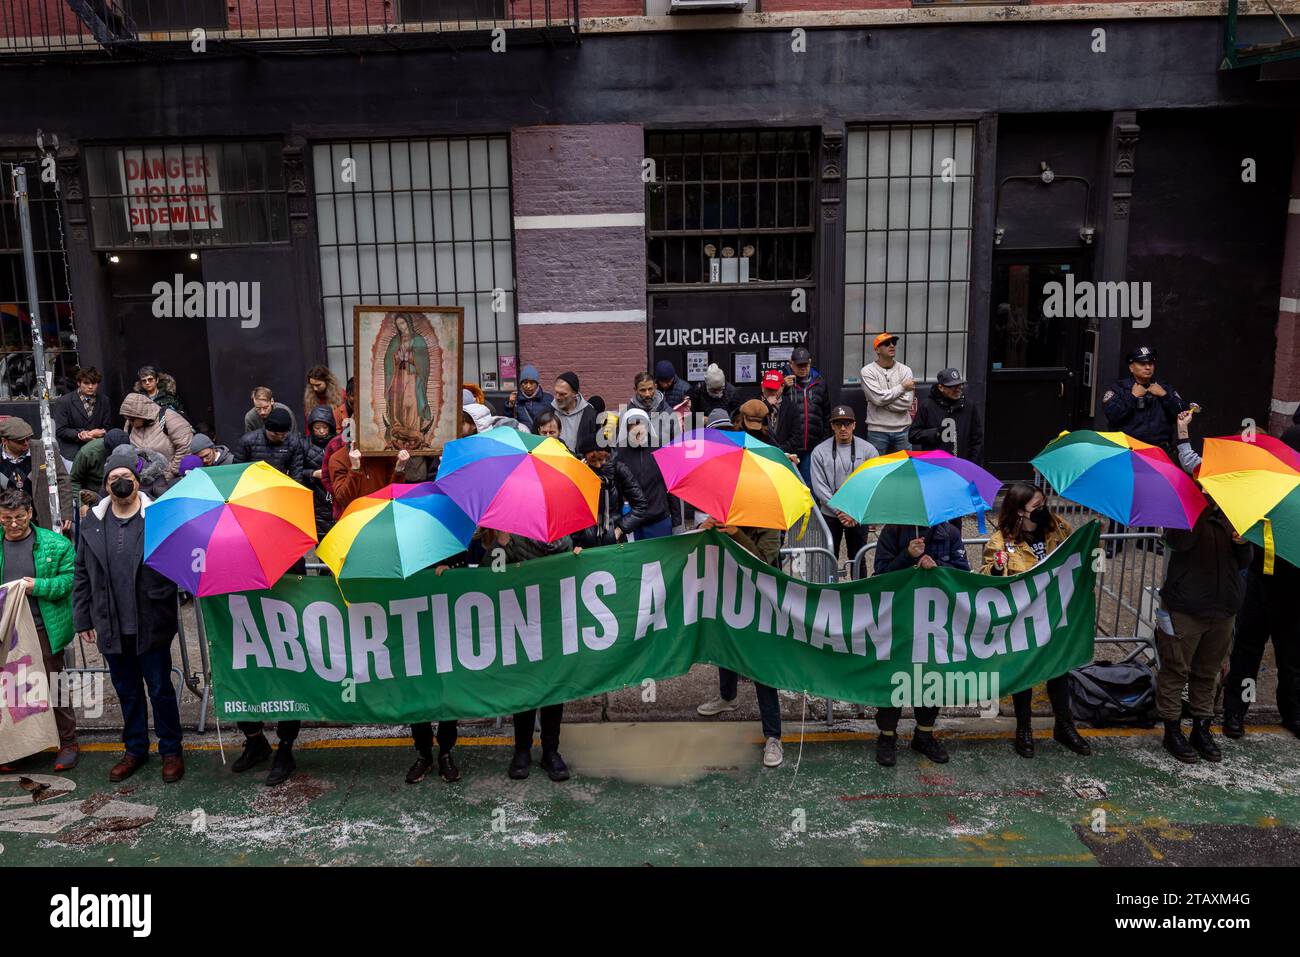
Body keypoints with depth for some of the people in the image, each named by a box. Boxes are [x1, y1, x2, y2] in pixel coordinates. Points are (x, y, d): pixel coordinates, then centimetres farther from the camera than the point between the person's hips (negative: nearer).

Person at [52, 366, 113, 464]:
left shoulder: (104, 402, 10)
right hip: (72, 452, -2)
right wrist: (80, 435, -17)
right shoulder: (63, 402, 1)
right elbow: (60, 430, -3)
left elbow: (107, 428, 10)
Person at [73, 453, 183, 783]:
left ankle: (170, 750, 21)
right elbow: (82, 574, 10)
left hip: (151, 625, -4)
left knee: (160, 689, 6)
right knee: (127, 691, 17)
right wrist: (83, 619, 8)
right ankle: (135, 749, 32)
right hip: (111, 627, 4)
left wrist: (164, 594, -19)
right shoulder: (93, 523, 6)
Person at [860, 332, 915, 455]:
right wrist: (902, 387, -8)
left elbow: (907, 402, -7)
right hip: (878, 430, -2)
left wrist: (884, 401, -12)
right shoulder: (868, 371, -3)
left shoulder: (905, 370, 4)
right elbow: (878, 398, -17)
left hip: (902, 428, 3)